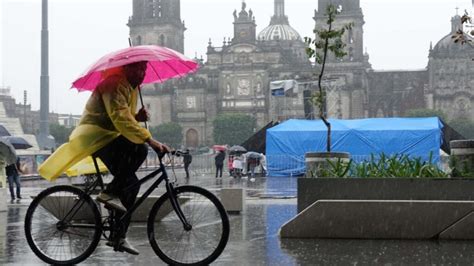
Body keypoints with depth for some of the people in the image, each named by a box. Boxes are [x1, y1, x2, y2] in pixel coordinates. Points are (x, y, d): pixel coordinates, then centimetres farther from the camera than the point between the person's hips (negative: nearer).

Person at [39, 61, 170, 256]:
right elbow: (120, 118, -31)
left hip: (108, 138, 10)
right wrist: (149, 140, -39)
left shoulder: (130, 86, 16)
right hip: (94, 136, -10)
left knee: (131, 183, 1)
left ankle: (119, 236, 7)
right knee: (139, 149, -31)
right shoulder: (114, 84, -18)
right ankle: (110, 192, -21)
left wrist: (138, 116, -3)